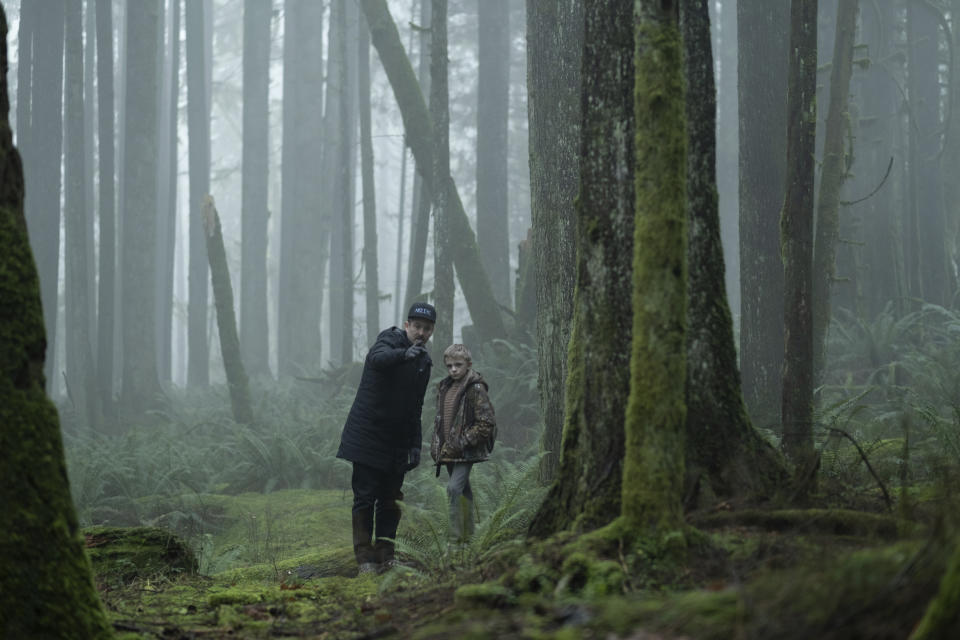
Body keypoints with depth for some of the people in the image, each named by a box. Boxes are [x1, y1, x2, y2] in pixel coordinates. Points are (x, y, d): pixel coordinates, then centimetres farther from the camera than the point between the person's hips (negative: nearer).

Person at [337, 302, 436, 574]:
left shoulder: (423, 361, 14)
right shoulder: (390, 340, -9)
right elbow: (378, 358, -35)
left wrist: (415, 444, 14)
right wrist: (404, 354, -55)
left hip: (396, 443, 7)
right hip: (368, 436, -7)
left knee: (391, 501, 7)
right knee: (365, 497, -7)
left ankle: (385, 555, 13)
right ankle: (365, 558, -6)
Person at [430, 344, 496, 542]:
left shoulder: (475, 389, -12)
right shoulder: (444, 388, 13)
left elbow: (487, 423, -15)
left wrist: (462, 442, -17)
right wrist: (436, 445, 14)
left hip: (467, 451, -8)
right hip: (449, 450, 8)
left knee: (454, 487, -20)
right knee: (463, 491, 16)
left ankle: (458, 535, -20)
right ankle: (468, 532, 25)